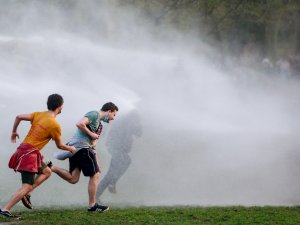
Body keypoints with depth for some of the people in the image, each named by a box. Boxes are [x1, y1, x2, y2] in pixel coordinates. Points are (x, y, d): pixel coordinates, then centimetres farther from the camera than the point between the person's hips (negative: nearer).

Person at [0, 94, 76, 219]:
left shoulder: (38, 115, 8)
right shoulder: (55, 125, -10)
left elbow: (19, 117, 2)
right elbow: (59, 145, 0)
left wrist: (14, 132, 17)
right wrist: (71, 149, 20)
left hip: (23, 149, 9)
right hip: (29, 153, -9)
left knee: (47, 172, 21)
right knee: (27, 186, -9)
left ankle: (25, 194, 9)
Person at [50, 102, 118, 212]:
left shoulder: (99, 124, 26)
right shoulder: (94, 114, -4)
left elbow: (92, 145, 26)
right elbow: (80, 124, -20)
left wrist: (96, 162, 21)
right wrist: (91, 134, -10)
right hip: (82, 146, -10)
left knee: (73, 179, 4)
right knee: (95, 175, 0)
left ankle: (51, 168, -5)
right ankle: (92, 205, 6)